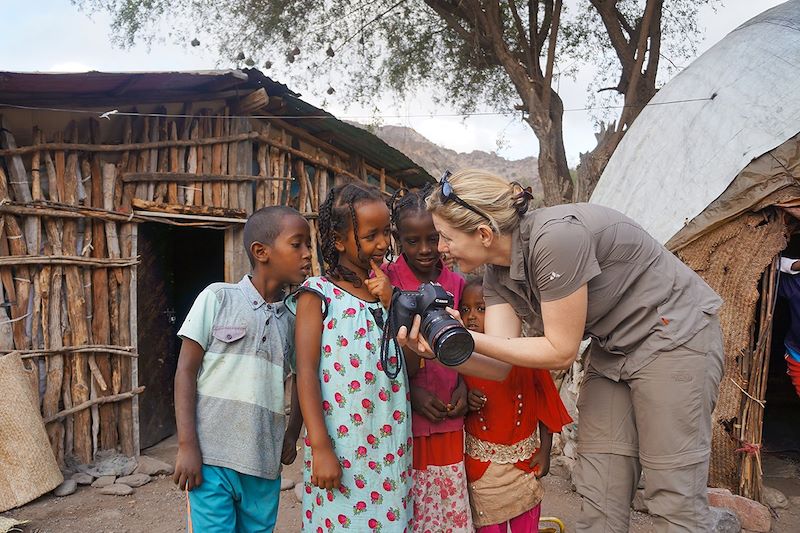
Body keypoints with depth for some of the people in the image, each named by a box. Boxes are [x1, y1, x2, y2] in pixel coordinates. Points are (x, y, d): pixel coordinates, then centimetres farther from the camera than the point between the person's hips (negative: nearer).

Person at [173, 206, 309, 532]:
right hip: (212, 457, -4)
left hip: (265, 464, 4)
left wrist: (292, 434, 2)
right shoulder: (218, 298, -4)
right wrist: (187, 445, -9)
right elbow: (185, 370, -3)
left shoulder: (294, 318, 7)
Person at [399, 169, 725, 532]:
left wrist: (466, 337, -28)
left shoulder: (554, 237, -30)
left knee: (673, 498, -2)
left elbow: (560, 351, -24)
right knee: (599, 492, 6)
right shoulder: (497, 274, -4)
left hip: (676, 333, -7)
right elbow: (501, 363, -9)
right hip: (614, 349, 8)